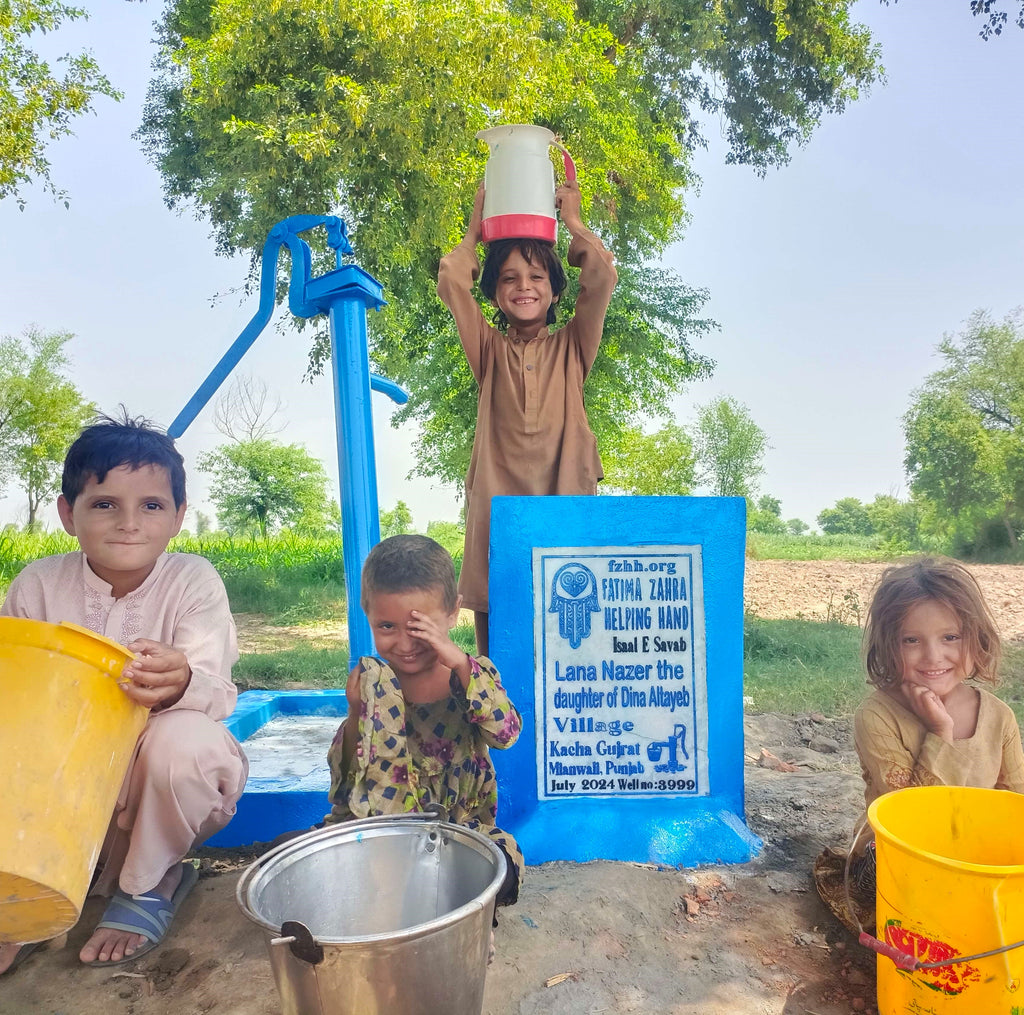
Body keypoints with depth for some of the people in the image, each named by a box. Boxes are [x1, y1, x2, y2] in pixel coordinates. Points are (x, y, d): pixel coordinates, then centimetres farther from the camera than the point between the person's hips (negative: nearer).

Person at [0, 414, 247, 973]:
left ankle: (147, 887, -4)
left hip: (164, 786, -2)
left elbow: (217, 693, -25)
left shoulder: (193, 580, -15)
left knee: (183, 737, -34)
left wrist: (179, 684, -48)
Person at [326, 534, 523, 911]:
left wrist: (461, 664, -31)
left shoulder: (473, 673, -7)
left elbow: (506, 733, -24)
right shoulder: (370, 681, -4)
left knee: (502, 867, -30)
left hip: (462, 824, -1)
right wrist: (356, 715, -21)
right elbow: (345, 773, -1)